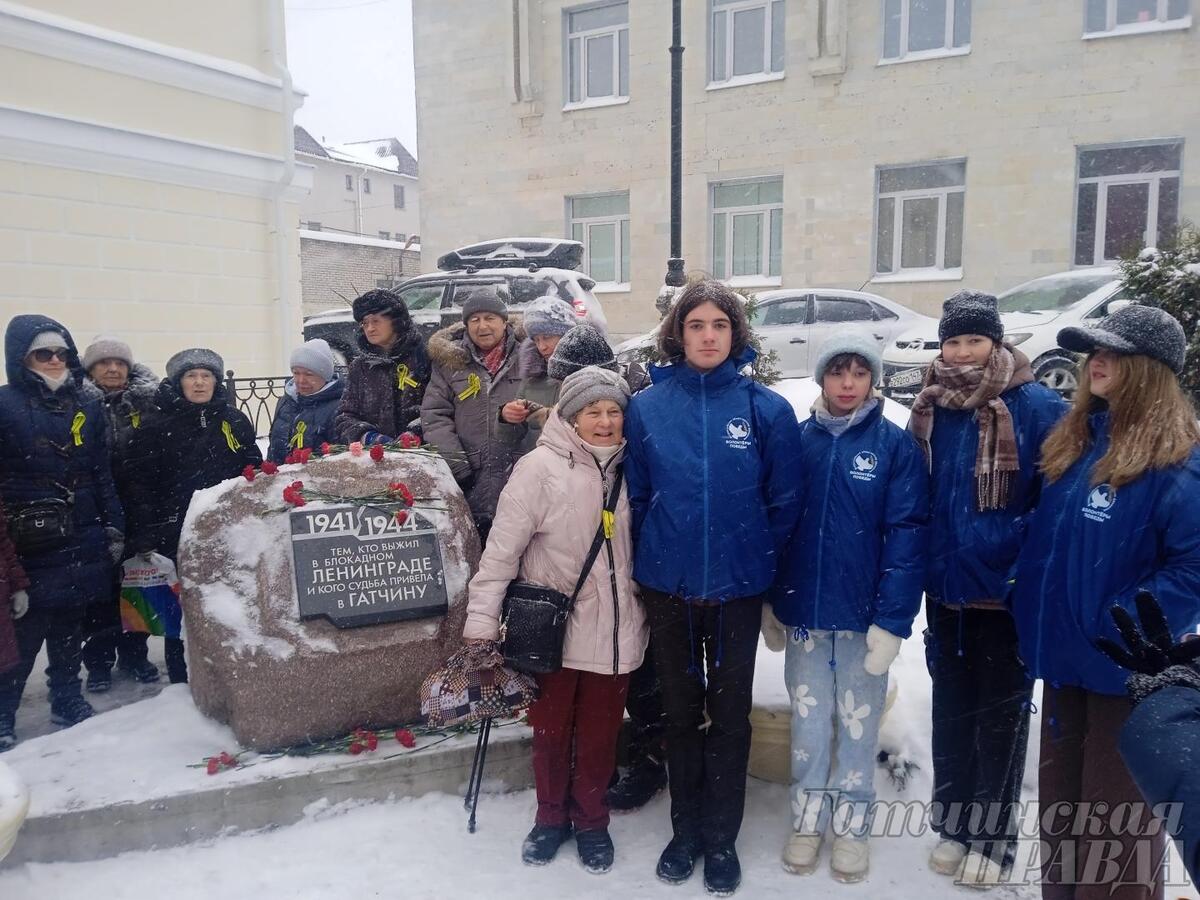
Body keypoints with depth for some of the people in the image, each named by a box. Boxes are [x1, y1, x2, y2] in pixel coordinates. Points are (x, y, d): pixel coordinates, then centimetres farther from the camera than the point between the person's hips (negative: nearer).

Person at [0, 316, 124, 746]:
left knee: (69, 622, 13)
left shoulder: (87, 405, 9)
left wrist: (113, 528, 9)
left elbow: (102, 473, 11)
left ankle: (67, 699, 27)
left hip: (81, 537, 4)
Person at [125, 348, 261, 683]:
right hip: (177, 533, -2)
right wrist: (144, 535, -9)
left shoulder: (235, 421, 9)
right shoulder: (159, 427, 2)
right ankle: (182, 679, 18)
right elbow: (141, 484, -2)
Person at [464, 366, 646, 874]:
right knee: (550, 730, 13)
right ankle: (551, 818, 36)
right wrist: (482, 619, -14)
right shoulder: (540, 466, -13)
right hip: (552, 627, -3)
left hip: (614, 630, 3)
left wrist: (647, 606, 16)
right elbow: (502, 547, -13)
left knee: (600, 733, 13)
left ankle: (590, 821, 36)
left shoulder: (627, 470, 2)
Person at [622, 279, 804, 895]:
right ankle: (685, 831, 34)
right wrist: (650, 559, 4)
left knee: (729, 714, 12)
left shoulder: (767, 409, -6)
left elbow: (784, 502, -2)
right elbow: (635, 496, 4)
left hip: (737, 588, -1)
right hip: (667, 587, 1)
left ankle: (721, 839, 30)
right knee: (680, 711, 15)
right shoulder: (646, 407, -2)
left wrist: (762, 564, 1)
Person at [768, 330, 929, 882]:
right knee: (808, 723, 14)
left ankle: (852, 825, 32)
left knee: (858, 725, 13)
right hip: (803, 613, 2)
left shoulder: (897, 447, -7)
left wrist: (892, 620, -16)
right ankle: (807, 819, 32)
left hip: (864, 616, -2)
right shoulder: (797, 440, 1)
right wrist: (769, 601, 4)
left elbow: (907, 536, -11)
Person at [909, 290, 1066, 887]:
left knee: (1000, 716, 11)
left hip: (1007, 592, -4)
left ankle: (992, 838, 28)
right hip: (945, 590, 5)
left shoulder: (1037, 408, -12)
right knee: (951, 709, 17)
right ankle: (952, 824, 34)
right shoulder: (930, 409, 3)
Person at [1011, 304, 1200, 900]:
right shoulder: (1072, 440, 6)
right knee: (1060, 793, 20)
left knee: (1117, 807, 9)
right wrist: (1032, 617, 10)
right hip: (1064, 654, 7)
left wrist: (1127, 630, -23)